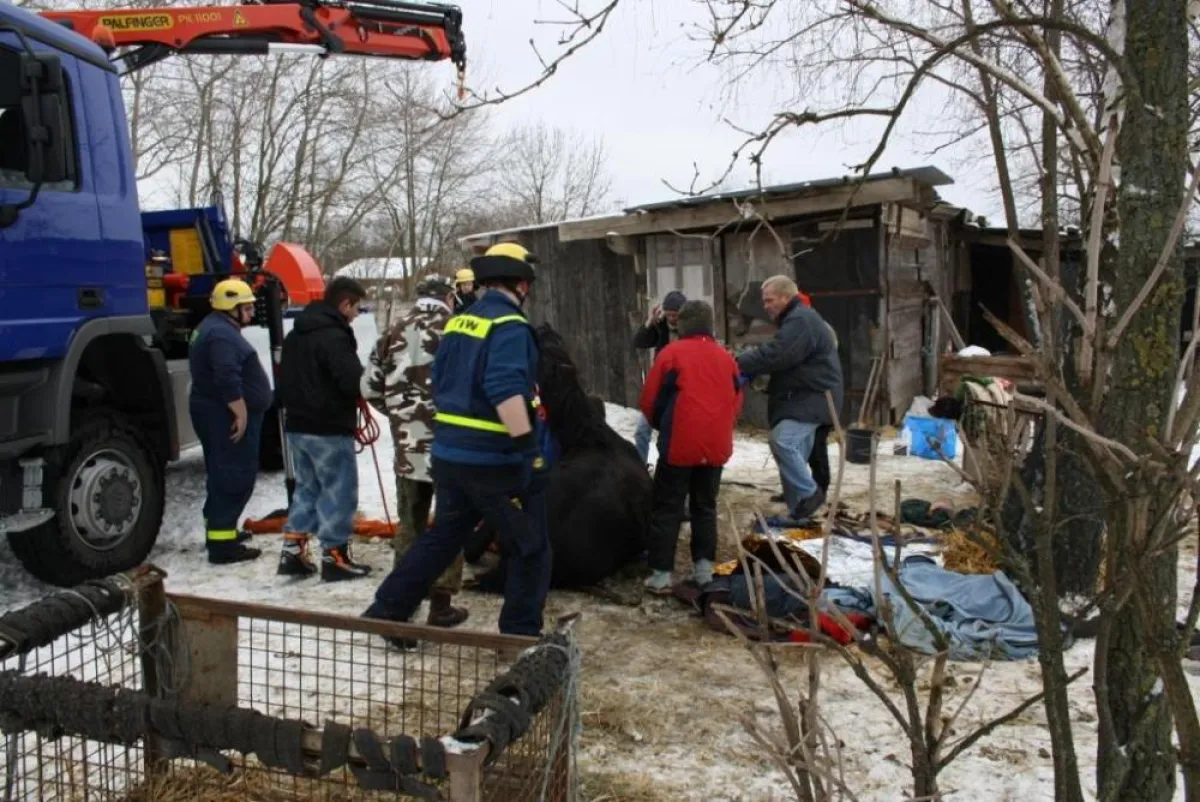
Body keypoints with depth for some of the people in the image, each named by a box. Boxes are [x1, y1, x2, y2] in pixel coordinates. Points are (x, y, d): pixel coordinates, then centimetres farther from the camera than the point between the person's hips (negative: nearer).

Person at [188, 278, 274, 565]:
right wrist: (241, 413, -24)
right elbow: (227, 380, -29)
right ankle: (222, 544, -7)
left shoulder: (214, 328, 18)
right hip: (227, 417, -11)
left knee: (223, 474, 20)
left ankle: (219, 530, 31)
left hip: (220, 415, 11)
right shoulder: (222, 334, -19)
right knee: (234, 477, -9)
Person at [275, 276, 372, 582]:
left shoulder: (296, 334, 13)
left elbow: (285, 378, 19)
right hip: (329, 429, -9)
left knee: (307, 487, 18)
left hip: (297, 425, 9)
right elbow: (354, 382, -24)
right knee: (339, 491, 1)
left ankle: (292, 551, 17)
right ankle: (334, 557, 6)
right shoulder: (334, 336, -19)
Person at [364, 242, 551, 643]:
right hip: (497, 459, -8)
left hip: (450, 453, 8)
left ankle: (386, 612, 25)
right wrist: (528, 446, -31)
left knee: (441, 538, 22)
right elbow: (506, 391, -28)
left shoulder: (458, 323, 11)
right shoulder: (510, 326, -14)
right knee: (530, 549, 7)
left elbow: (441, 384, 18)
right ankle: (521, 636, 12)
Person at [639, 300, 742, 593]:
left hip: (679, 444, -4)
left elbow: (650, 400, -1)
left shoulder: (672, 353, -4)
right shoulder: (726, 357, 10)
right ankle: (704, 566, 15)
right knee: (705, 506, 16)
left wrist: (661, 425, 17)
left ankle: (661, 573, 1)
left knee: (667, 509, 2)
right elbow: (736, 401, 15)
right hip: (716, 445, 4)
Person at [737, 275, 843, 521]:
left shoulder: (801, 320, -16)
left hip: (810, 397, -11)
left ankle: (809, 493, -10)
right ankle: (798, 513, 15)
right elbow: (778, 355, 16)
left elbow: (774, 355, -26)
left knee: (782, 441, -24)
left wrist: (739, 364, -20)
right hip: (803, 396, 11)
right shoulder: (796, 319, 21)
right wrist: (746, 365, 1)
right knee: (793, 451, 10)